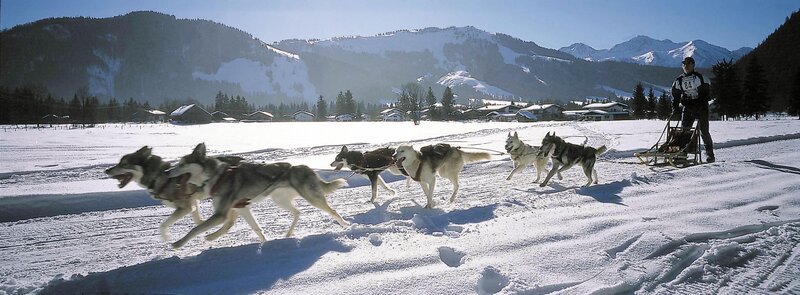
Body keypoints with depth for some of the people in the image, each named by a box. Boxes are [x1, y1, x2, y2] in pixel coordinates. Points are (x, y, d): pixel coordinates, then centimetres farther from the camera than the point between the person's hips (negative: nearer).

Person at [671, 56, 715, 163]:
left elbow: (706, 92, -2)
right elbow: (675, 95, 15)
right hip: (688, 108, 4)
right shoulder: (679, 80, 10)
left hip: (701, 107, -3)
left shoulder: (699, 77, -1)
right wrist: (675, 108, 5)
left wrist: (704, 104, -12)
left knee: (703, 130, -6)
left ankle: (710, 154, 2)